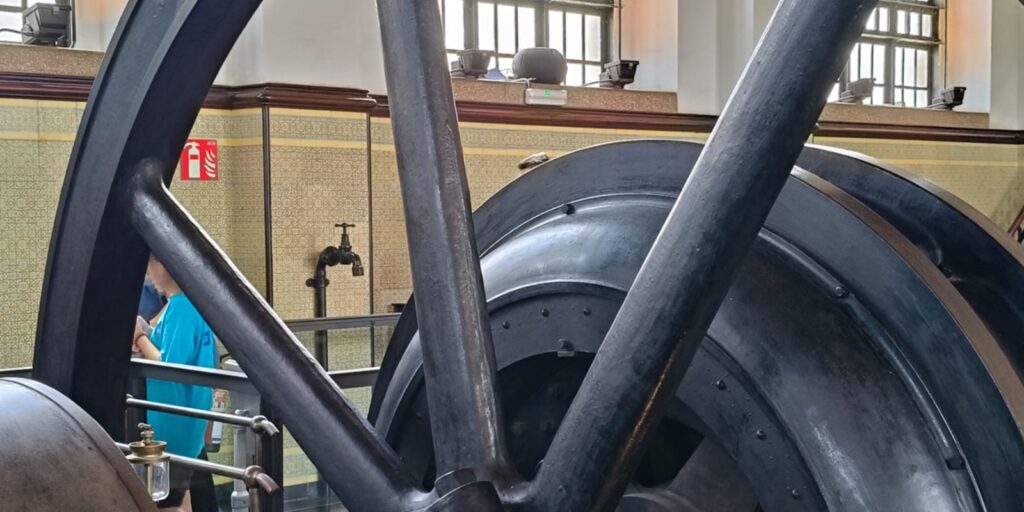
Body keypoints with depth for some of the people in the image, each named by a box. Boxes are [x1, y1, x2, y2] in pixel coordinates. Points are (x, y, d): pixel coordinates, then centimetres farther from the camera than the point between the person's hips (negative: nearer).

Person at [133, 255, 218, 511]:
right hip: (183, 423, 9)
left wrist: (140, 338, -12)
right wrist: (144, 339, 5)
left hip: (173, 426, -9)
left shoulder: (179, 307, -19)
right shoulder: (191, 304, 9)